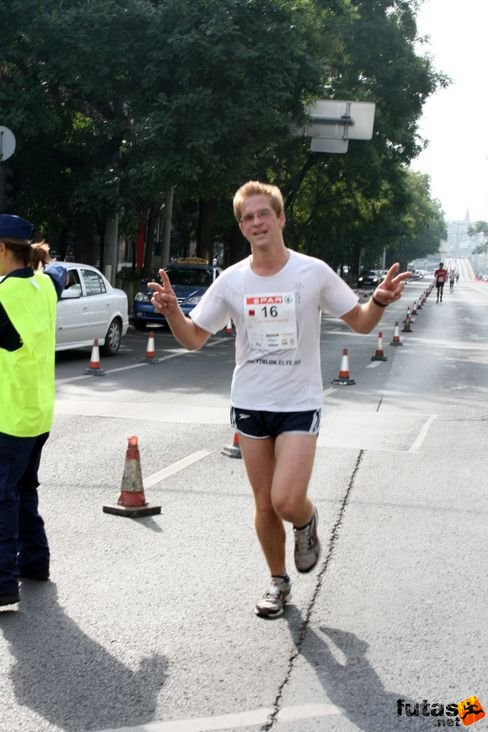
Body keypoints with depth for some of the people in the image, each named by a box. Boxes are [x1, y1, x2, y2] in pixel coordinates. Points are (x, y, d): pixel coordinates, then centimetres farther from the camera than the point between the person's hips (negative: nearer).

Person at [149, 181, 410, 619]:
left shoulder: (314, 272, -8)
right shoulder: (232, 280, -1)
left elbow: (360, 323, 0)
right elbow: (193, 339, 4)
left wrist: (380, 302, -21)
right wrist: (171, 310, -16)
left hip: (299, 405, -3)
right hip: (250, 405, 3)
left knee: (287, 502, -16)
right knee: (265, 504, 9)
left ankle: (307, 522, 21)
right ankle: (278, 582, 31)